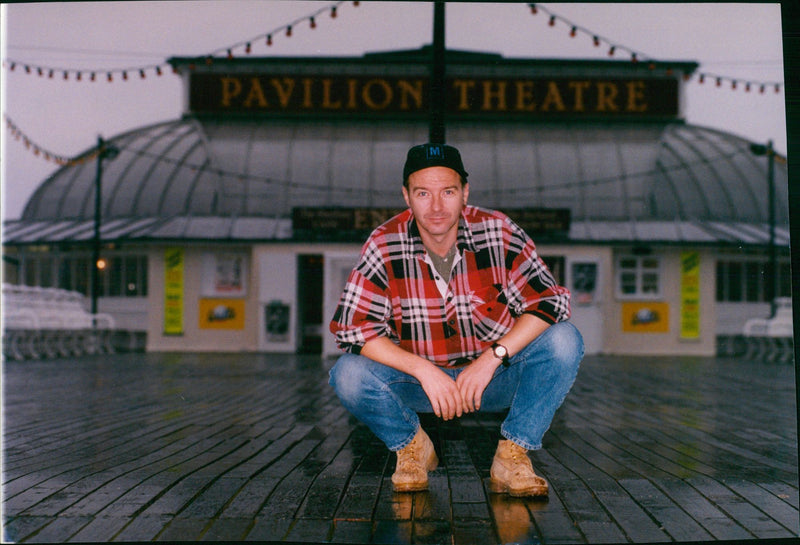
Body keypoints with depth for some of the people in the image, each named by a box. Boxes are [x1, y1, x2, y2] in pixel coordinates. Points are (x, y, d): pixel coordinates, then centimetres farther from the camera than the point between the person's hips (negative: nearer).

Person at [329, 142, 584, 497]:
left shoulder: (499, 232, -14)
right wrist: (424, 370, -27)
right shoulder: (384, 246, -14)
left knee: (563, 341, -24)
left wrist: (493, 356, -27)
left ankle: (511, 458, -9)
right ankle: (411, 447, 4)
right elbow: (350, 327, -18)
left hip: (494, 376, 1)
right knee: (349, 376, -27)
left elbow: (550, 301, -16)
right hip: (419, 380, 0)